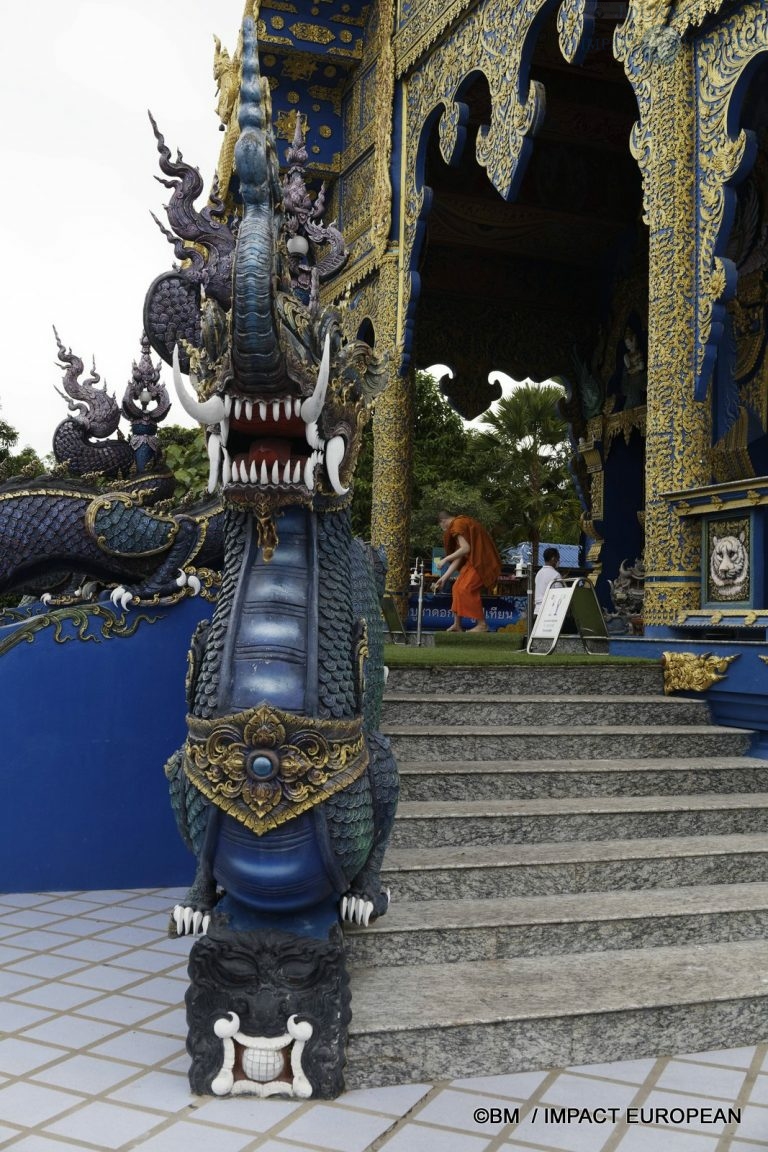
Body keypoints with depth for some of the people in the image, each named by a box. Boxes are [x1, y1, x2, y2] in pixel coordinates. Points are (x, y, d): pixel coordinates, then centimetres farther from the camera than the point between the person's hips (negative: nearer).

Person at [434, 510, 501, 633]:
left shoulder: (458, 524, -11)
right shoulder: (463, 523, 19)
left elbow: (465, 548, -21)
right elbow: (459, 556, 16)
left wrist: (446, 559, -10)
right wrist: (444, 577, 16)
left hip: (481, 561, -10)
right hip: (474, 560, 10)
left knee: (466, 589, -14)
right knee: (458, 588, 10)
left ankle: (482, 624, -9)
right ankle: (457, 625, 14)